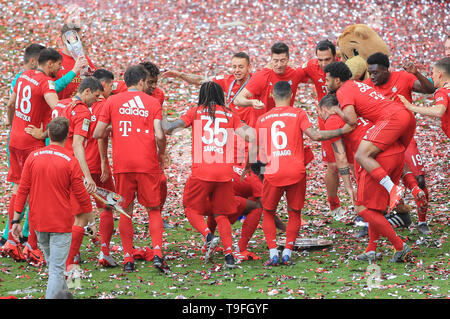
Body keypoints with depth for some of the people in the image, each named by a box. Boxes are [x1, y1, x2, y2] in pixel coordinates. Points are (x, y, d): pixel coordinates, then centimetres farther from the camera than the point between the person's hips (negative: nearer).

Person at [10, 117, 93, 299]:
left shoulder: (33, 157, -2)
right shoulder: (70, 161, -11)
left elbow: (23, 190, 0)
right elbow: (81, 194, -6)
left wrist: (16, 219, 6)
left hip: (38, 222, 4)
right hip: (61, 223, -4)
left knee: (52, 264, 22)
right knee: (57, 269, -3)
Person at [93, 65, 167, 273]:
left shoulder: (112, 101, 6)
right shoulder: (152, 102, 4)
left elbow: (97, 134, 4)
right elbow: (159, 135, -6)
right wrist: (161, 154, 13)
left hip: (122, 164, 1)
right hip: (148, 163, -1)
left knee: (125, 212, 10)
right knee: (154, 210, 10)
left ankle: (128, 258, 6)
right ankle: (157, 253, -7)